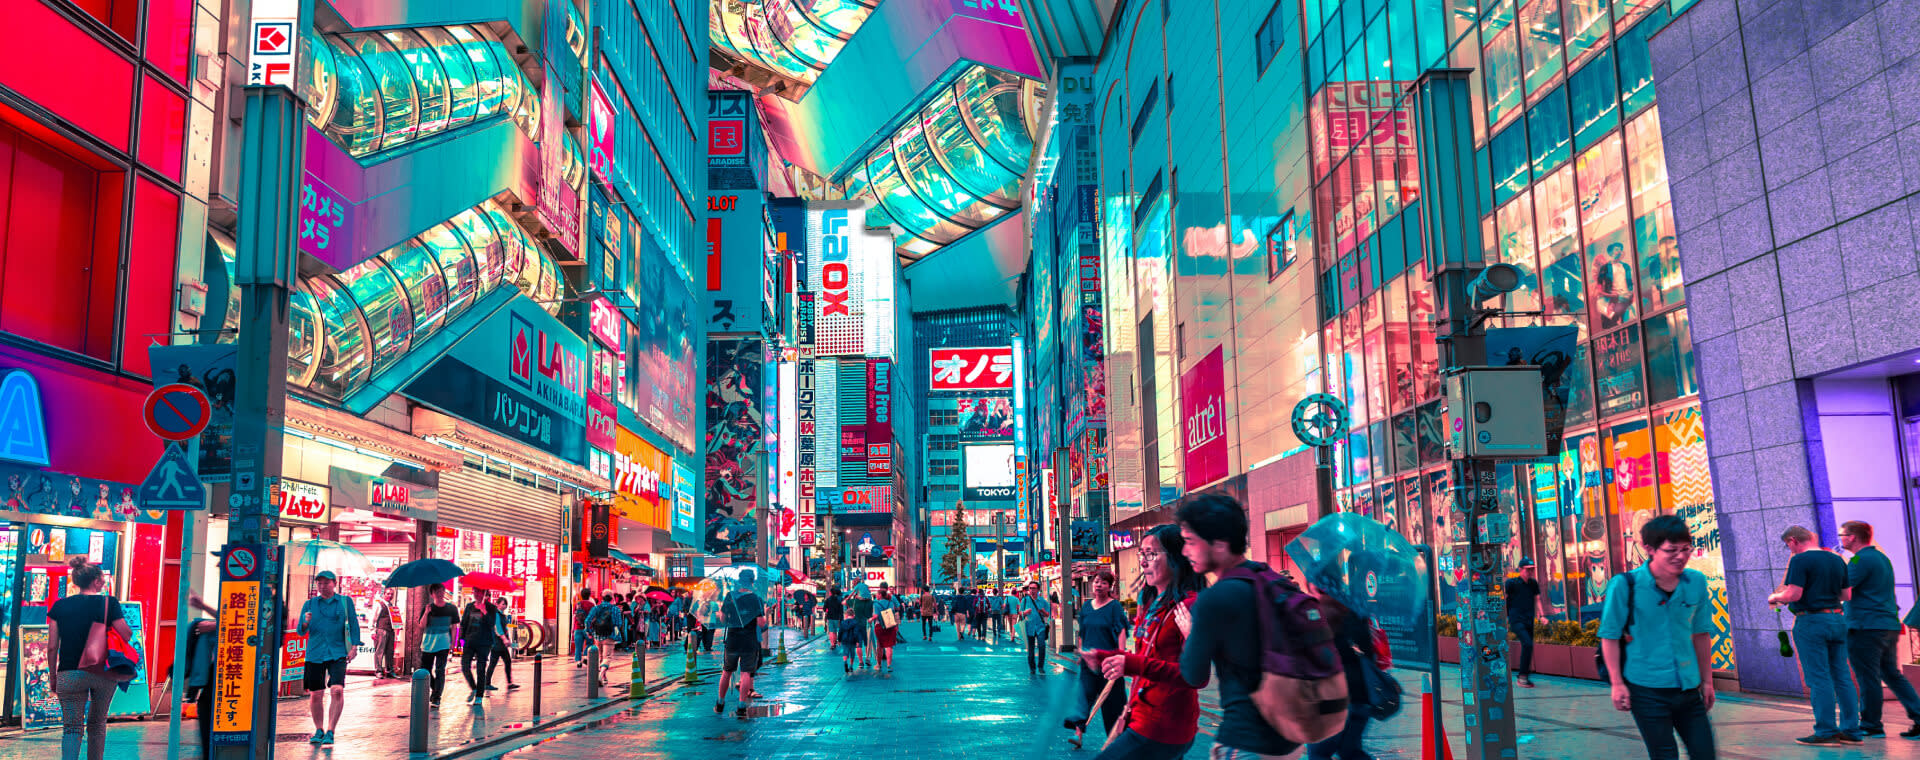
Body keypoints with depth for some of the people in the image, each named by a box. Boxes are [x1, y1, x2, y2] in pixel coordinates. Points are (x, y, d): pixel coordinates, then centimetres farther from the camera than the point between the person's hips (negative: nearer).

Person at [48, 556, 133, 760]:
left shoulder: (60, 606, 3)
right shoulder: (109, 603, -3)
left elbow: (52, 647, 3)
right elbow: (127, 636, -4)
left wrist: (53, 675, 14)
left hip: (69, 674, 0)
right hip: (104, 673, 0)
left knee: (72, 727, 2)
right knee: (97, 724, 16)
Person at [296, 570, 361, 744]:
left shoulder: (345, 601, 7)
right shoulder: (309, 604, 9)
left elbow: (353, 624, 6)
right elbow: (300, 632, 7)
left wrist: (354, 646, -4)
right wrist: (306, 623, -15)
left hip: (337, 653, -2)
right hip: (315, 654, 2)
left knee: (337, 691, -17)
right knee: (316, 695, 5)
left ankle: (330, 732, -11)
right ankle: (319, 731, 23)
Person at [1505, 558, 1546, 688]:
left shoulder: (1533, 583, 12)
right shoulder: (1511, 583, -4)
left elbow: (1537, 600, 19)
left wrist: (1542, 615, 7)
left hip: (1529, 621, 6)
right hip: (1516, 620, -6)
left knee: (1527, 647, 6)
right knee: (1527, 644, -21)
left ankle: (1522, 677, 18)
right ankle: (1523, 675, -15)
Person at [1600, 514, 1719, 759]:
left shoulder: (1696, 582, 2)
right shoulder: (1624, 585, -12)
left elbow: (1701, 634, 14)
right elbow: (1610, 637, -7)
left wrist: (1707, 680, 17)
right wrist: (1617, 684, -9)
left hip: (1688, 687, 5)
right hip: (1647, 690, -5)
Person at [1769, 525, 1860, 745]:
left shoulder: (1800, 560, -11)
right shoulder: (1838, 560, 12)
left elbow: (1793, 595, -17)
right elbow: (1846, 595, 16)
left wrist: (1775, 598, 2)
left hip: (1811, 621, -7)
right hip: (1838, 619, 7)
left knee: (1819, 679, -4)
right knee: (1842, 677, 11)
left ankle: (1826, 732, -3)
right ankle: (1851, 730, 14)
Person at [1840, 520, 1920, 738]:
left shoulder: (1861, 559, -13)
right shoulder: (1882, 557, 18)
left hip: (1866, 628, -9)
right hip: (1889, 626, 9)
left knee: (1868, 678, -1)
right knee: (1893, 675, 14)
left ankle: (1871, 726, 5)